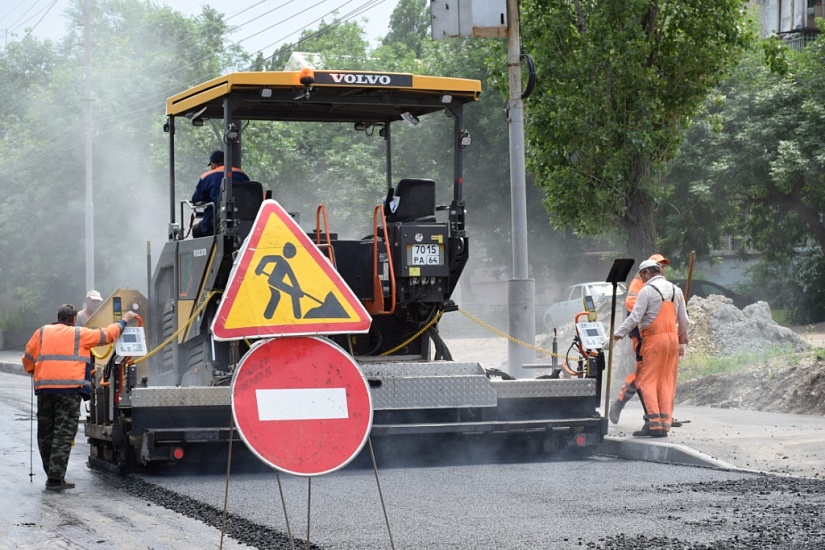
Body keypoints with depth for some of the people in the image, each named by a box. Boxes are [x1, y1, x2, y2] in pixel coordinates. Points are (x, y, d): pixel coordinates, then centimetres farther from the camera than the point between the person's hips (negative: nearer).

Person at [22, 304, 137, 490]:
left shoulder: (42, 333, 14)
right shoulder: (80, 334, 7)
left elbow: (28, 359, 15)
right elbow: (107, 335, 15)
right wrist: (124, 321, 31)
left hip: (44, 387, 4)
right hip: (70, 388, -4)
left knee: (45, 434, 13)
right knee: (64, 434, -4)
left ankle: (52, 474, 18)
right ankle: (55, 479, -10)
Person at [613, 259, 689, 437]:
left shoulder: (647, 291, -7)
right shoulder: (676, 290, 14)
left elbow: (635, 317, -13)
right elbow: (684, 321, 16)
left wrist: (618, 333, -6)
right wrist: (682, 341, 28)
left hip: (654, 339, -7)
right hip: (673, 337, 7)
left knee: (646, 381, -3)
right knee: (667, 382, 8)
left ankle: (654, 424, -12)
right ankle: (665, 424, 6)